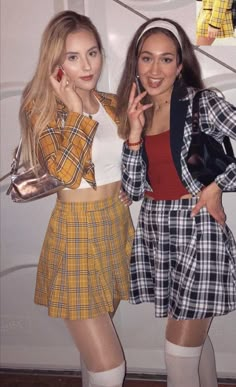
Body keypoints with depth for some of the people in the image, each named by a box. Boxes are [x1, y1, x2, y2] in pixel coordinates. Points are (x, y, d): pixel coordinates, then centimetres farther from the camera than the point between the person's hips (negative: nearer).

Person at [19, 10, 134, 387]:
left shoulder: (112, 104, 5)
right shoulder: (42, 108, -10)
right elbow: (64, 172, -26)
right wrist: (76, 110, -21)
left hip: (117, 225, 6)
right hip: (77, 233, -5)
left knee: (96, 339, 21)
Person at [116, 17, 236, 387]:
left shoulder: (203, 103, -8)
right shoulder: (135, 113, 7)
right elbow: (134, 190, 1)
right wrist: (134, 134, -9)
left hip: (198, 230, -5)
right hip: (155, 232, 6)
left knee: (179, 351, -1)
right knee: (194, 336, 19)